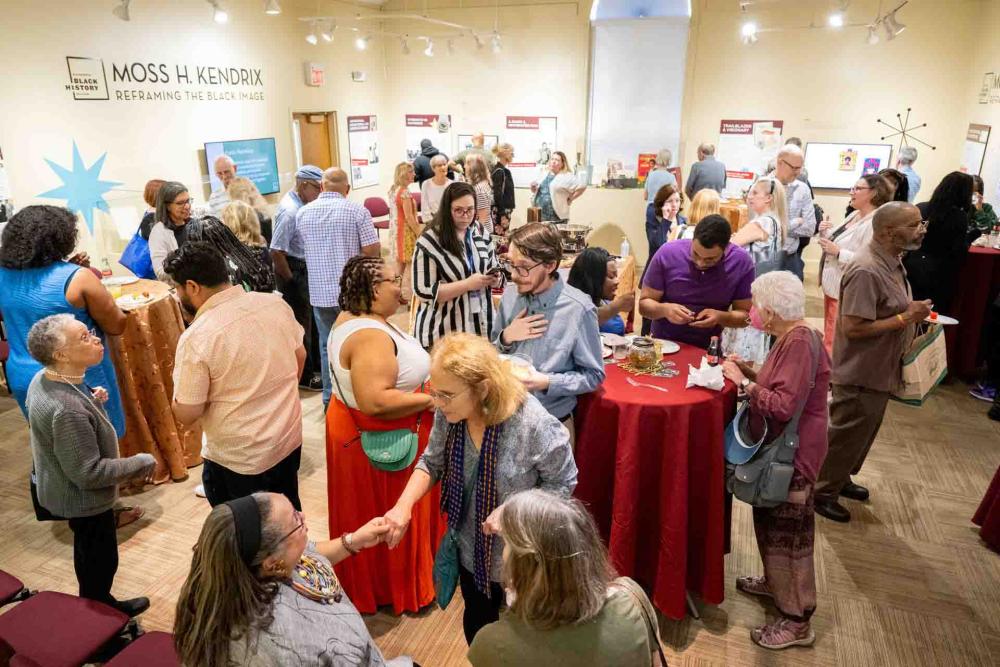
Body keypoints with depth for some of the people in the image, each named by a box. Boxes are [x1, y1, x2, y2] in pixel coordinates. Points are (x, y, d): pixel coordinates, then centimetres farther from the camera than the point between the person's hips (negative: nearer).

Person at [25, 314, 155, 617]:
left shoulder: (44, 378, -8)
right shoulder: (67, 409, -38)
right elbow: (89, 473, -32)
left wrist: (93, 402, -6)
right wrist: (141, 463, -22)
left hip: (68, 492, 9)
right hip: (83, 499, -9)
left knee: (89, 554, 28)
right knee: (101, 561, 14)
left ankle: (98, 603, 50)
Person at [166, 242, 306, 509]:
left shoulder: (197, 337, -24)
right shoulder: (275, 303, -8)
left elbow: (186, 414, -17)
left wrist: (180, 379, 2)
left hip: (238, 460, -5)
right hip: (290, 440, 6)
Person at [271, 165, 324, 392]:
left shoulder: (302, 204, 3)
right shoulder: (289, 211, -24)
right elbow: (276, 252, -26)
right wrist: (290, 280, -15)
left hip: (305, 267, 9)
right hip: (294, 270, -9)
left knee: (312, 319, 21)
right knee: (301, 324, 3)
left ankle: (316, 365, 38)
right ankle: (304, 376, 18)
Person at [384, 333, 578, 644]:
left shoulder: (533, 424, -33)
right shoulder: (448, 414, -19)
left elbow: (562, 483, -18)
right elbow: (432, 462, -3)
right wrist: (404, 504, -18)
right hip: (470, 548, 5)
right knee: (476, 623, 29)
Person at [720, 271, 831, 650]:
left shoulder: (800, 342, -24)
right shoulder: (792, 337, 7)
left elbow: (784, 405, -29)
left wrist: (744, 382, -21)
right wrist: (750, 373, 3)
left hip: (794, 454, -10)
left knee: (788, 531, 2)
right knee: (770, 521, 23)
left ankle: (797, 622, 16)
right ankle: (775, 582, 43)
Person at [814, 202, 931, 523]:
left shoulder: (891, 262, 5)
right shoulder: (866, 271, -27)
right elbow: (852, 328, -29)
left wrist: (912, 313, 3)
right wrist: (906, 318, -25)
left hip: (879, 371, 10)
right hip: (861, 374, -10)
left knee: (862, 433, 24)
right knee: (846, 435, 6)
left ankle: (840, 479, 43)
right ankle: (822, 492, 25)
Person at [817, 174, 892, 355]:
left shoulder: (875, 224, -19)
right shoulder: (854, 215, 11)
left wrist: (838, 252, -25)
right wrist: (825, 233, 3)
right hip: (832, 285, 10)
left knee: (836, 342, 0)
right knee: (829, 337, 21)